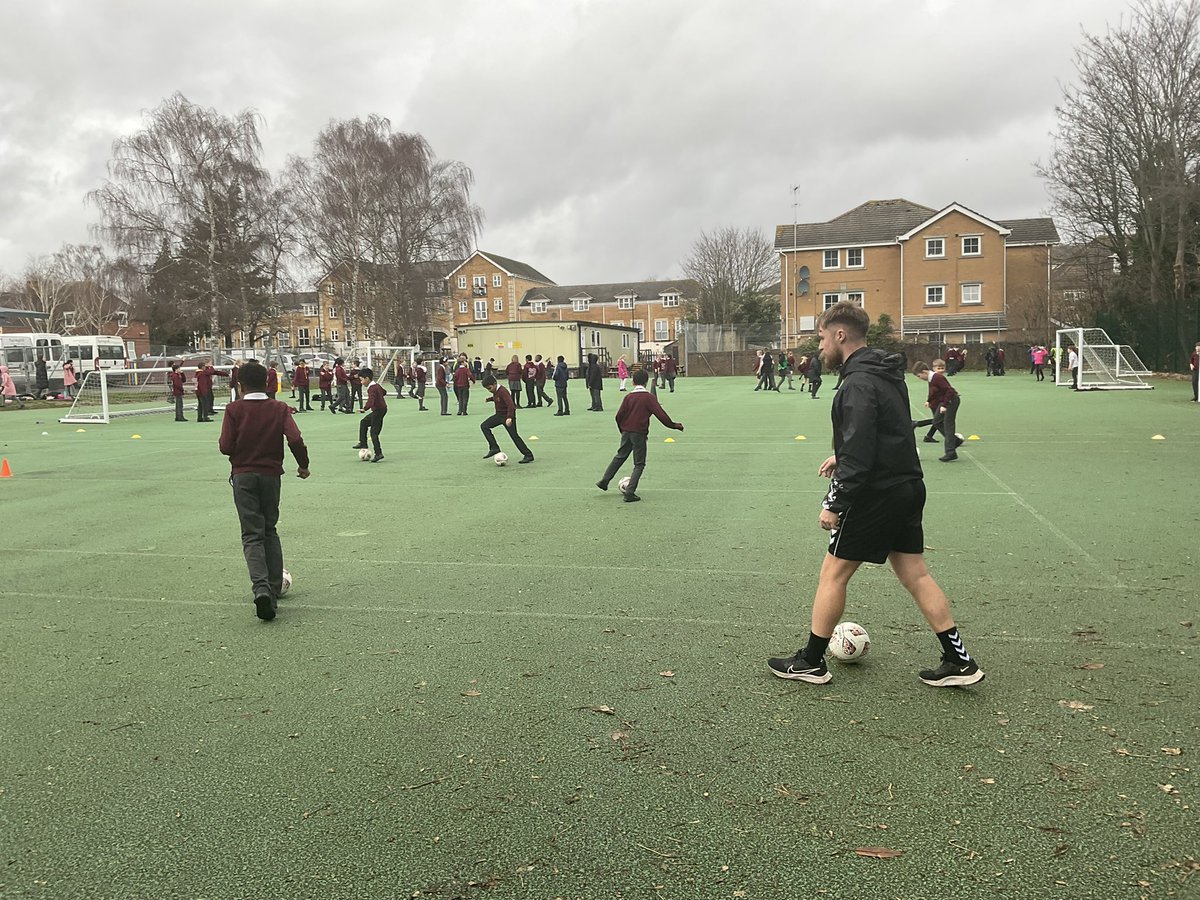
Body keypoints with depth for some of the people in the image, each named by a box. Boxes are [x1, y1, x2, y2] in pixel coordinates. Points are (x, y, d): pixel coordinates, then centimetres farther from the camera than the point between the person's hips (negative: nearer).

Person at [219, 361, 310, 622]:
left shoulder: (234, 409, -4)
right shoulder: (279, 408, 0)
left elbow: (226, 447, -10)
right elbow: (295, 439, -12)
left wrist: (240, 448, 13)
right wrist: (303, 464, 2)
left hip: (243, 475, -2)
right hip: (271, 474, 2)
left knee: (252, 535, -1)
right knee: (270, 532, 17)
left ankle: (261, 588, -23)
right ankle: (274, 592, 16)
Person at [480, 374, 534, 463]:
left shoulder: (502, 391, -24)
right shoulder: (495, 391, 2)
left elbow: (510, 404, -33)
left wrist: (509, 418, -42)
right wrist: (489, 399, 14)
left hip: (508, 416, -9)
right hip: (499, 415, 9)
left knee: (514, 435, -6)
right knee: (484, 426, -4)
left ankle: (528, 456, 3)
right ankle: (494, 448, -6)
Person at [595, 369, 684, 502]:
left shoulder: (629, 397, 3)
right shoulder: (649, 397, -9)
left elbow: (619, 415, 3)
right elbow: (661, 414, -14)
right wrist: (674, 425, -4)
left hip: (626, 432, 4)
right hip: (639, 434, -4)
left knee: (620, 457, 24)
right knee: (639, 464, 5)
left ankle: (604, 481, 26)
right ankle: (630, 492, -4)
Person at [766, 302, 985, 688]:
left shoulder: (858, 384, -19)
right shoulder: (886, 373, 12)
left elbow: (859, 455, -24)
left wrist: (834, 503, -19)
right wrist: (842, 457, 25)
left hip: (876, 493, -9)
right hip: (907, 486, 10)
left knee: (833, 573, 3)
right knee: (915, 574, 13)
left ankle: (811, 661, 13)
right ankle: (958, 661, 16)